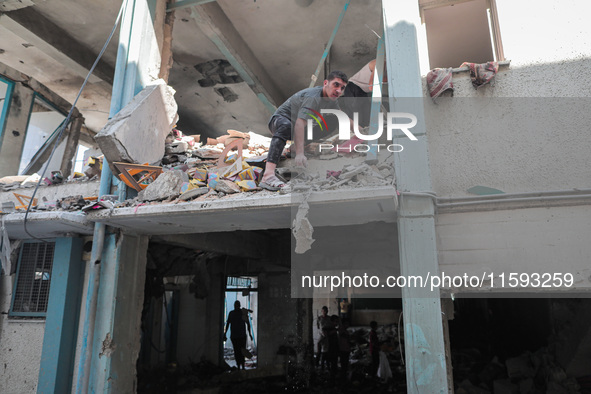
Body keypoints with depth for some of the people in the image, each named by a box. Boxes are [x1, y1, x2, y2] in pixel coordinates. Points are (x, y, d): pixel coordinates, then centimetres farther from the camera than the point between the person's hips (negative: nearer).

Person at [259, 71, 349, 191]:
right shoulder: (313, 97, -29)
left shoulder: (331, 99, -1)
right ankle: (268, 176, -59)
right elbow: (299, 124, -42)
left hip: (294, 126, 9)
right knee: (286, 126, -45)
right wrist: (299, 153, -53)